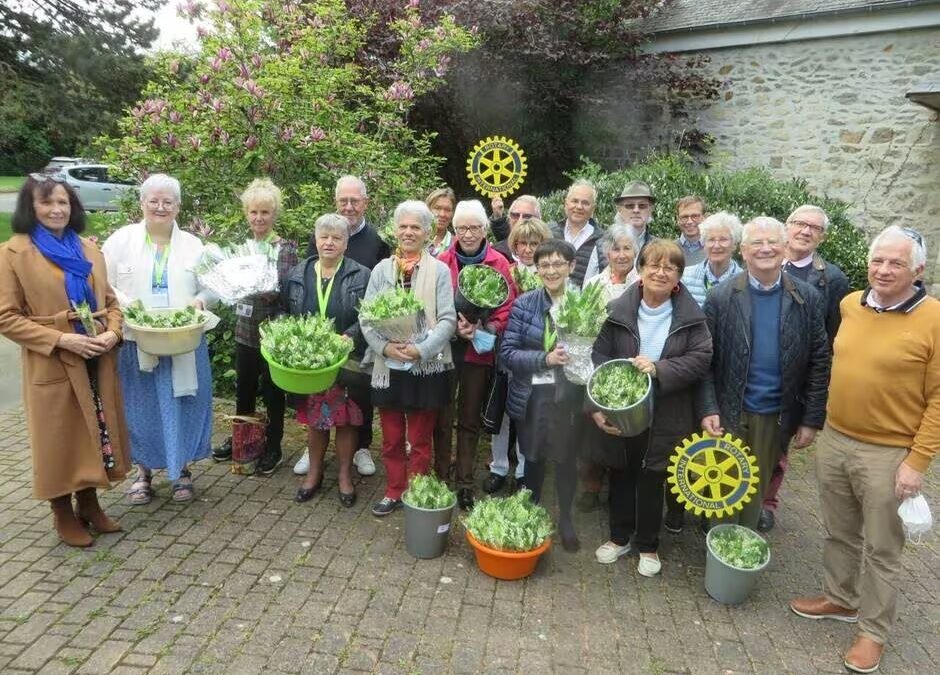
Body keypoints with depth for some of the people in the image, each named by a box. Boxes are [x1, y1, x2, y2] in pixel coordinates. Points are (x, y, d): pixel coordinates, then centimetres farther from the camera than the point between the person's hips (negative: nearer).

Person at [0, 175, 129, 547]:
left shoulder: (88, 249, 10)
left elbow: (110, 301, 13)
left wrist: (112, 333, -7)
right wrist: (61, 339, -19)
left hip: (98, 362, 5)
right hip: (52, 366, -5)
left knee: (97, 435, 13)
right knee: (59, 442, 7)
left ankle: (89, 503, 31)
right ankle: (63, 514, 25)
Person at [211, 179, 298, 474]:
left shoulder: (285, 248, -7)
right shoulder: (240, 246, 7)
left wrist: (267, 290, -31)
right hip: (244, 330, 5)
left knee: (272, 392, 7)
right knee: (243, 389, 17)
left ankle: (273, 447, 21)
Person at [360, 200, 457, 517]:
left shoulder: (439, 270, -2)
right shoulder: (381, 269, 5)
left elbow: (448, 319, -8)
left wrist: (421, 349, -20)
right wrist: (385, 346, -16)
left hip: (426, 366, -2)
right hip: (387, 365, 3)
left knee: (420, 440, 10)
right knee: (391, 438, 15)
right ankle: (394, 492, 31)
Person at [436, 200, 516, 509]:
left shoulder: (499, 264, -1)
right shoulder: (442, 263, 0)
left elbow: (506, 307, -3)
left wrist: (484, 329, -20)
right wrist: (454, 327, -16)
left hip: (479, 352, 0)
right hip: (445, 348, 0)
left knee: (470, 420, 11)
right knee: (442, 417, 7)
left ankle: (465, 483, 22)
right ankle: (440, 479, 21)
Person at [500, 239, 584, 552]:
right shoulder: (523, 304, -5)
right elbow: (507, 353, -9)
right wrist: (545, 358, -21)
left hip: (569, 396, 0)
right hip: (532, 395, 0)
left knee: (567, 458, 12)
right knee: (534, 457, 16)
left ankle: (566, 519, 35)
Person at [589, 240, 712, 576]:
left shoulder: (691, 316, -4)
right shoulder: (619, 310, -5)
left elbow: (701, 359, -10)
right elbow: (599, 358, -7)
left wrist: (659, 369, -24)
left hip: (665, 416, -1)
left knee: (652, 479, 12)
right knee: (622, 475, 16)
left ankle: (648, 545, 33)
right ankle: (620, 536, 37)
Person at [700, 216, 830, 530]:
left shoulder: (808, 299, -3)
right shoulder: (720, 297, -6)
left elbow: (819, 363, 0)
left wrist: (812, 419, -2)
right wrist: (708, 409, -12)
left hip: (776, 415, 1)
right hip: (728, 412, -1)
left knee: (757, 489, 16)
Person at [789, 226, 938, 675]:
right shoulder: (849, 304, 2)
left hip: (888, 453, -5)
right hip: (833, 440, 5)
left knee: (881, 549, 11)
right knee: (839, 533, 21)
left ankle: (874, 630, 28)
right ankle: (840, 599, 42)